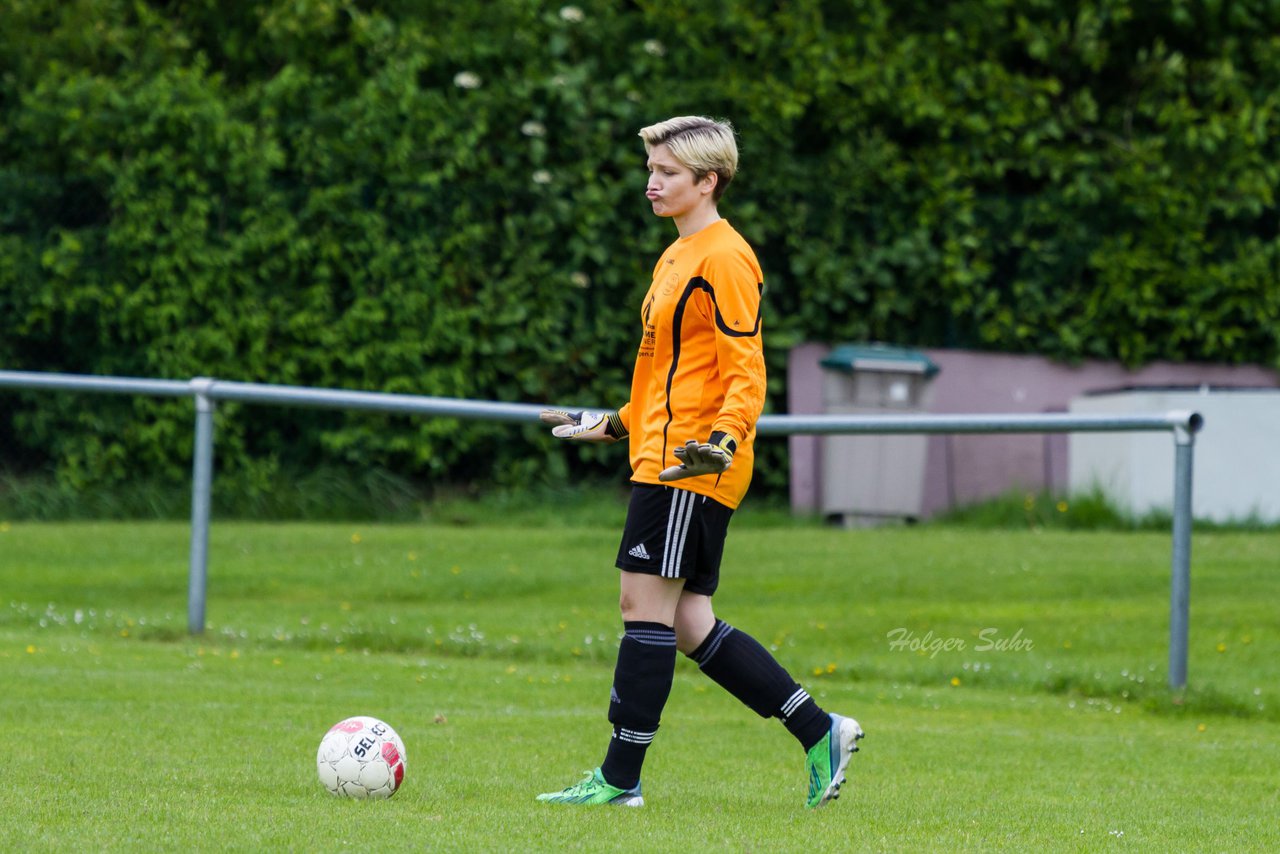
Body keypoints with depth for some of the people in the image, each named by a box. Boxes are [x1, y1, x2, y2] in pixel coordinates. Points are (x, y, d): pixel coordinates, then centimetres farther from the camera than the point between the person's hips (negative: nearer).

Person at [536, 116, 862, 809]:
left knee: (647, 603, -8)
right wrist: (614, 425, 32)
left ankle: (620, 778, -5)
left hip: (688, 468, -10)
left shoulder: (723, 258, -10)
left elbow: (745, 371, -16)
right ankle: (820, 733, 12)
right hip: (662, 459, 10)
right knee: (690, 624, 7)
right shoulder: (677, 258, 20)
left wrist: (725, 439, -30)